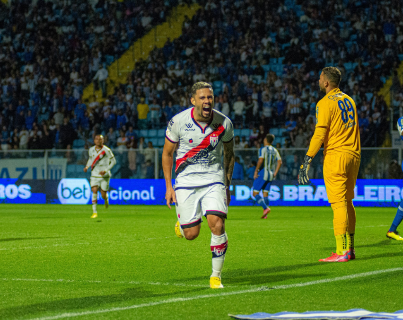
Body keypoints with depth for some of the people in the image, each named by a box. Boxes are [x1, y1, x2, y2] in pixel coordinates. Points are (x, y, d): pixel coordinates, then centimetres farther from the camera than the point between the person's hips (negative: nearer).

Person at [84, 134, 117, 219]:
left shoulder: (107, 150, -10)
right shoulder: (91, 150, 3)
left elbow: (113, 161, -3)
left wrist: (106, 170, -14)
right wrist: (87, 166, 2)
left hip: (104, 175, -2)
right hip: (94, 174, 2)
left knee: (103, 195, -1)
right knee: (94, 190, -16)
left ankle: (106, 199, 39)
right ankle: (94, 212, -13)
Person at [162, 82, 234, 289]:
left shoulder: (224, 123, -7)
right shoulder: (178, 122, -11)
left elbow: (229, 154, 10)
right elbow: (167, 153, 2)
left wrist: (227, 186, 10)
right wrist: (168, 186, 0)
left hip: (214, 179, 1)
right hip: (186, 180, -1)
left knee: (217, 224, -18)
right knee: (191, 234, -4)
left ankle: (216, 275, -3)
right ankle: (182, 222, 35)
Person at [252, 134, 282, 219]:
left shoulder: (263, 149, -8)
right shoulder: (275, 150, 11)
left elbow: (260, 160, -19)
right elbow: (279, 161, 6)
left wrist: (256, 171, -13)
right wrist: (275, 173, 6)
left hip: (262, 173, -7)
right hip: (270, 175, 7)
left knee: (255, 193, -2)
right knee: (265, 194, 10)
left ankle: (266, 208, -20)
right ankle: (265, 215, 3)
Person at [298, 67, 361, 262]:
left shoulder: (325, 103, -8)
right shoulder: (349, 100, 16)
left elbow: (319, 134, -14)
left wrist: (307, 161, -14)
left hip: (335, 155, -8)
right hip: (353, 155, 8)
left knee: (339, 204, -9)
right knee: (347, 202, 13)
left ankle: (342, 251, -12)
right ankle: (350, 249, 15)